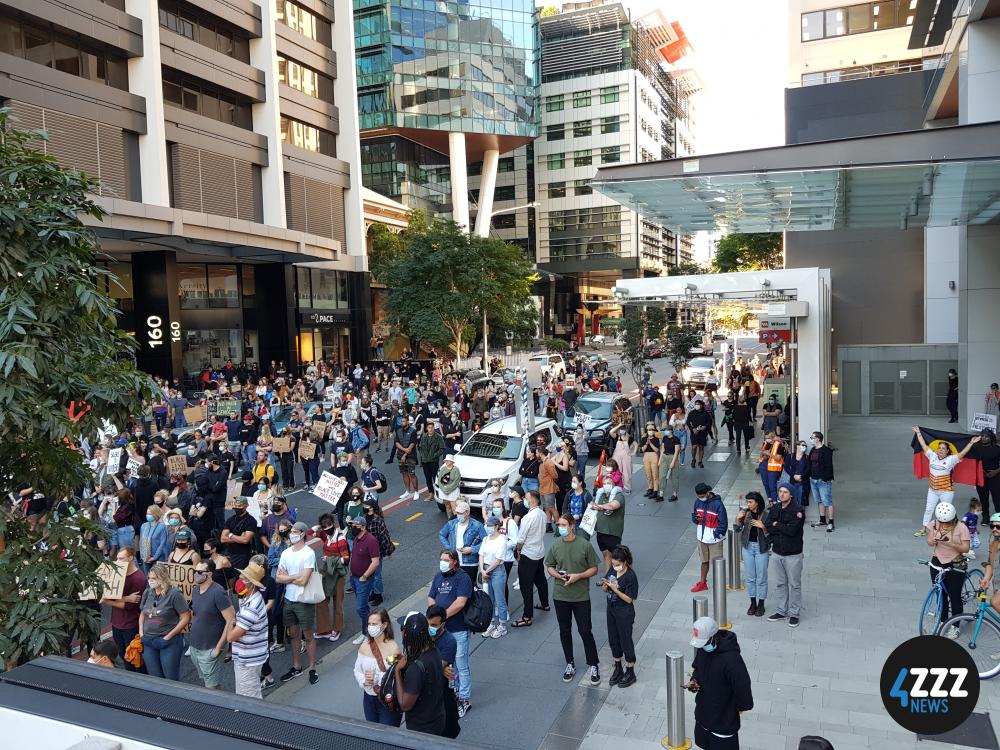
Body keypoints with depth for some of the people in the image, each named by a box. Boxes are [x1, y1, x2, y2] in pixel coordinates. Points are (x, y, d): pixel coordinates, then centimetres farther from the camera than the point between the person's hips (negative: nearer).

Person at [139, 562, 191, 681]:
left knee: (171, 678, 5)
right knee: (154, 679, 15)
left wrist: (168, 637, -15)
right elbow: (142, 614, 18)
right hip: (149, 642, 5)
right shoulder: (147, 593, 4)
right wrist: (141, 633, 4)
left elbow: (185, 618, -14)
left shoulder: (174, 594, -13)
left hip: (169, 643, -5)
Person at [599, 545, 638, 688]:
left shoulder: (630, 576, -22)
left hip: (624, 613, -7)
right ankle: (618, 669, 35)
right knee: (613, 640, 17)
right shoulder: (612, 570, -3)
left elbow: (629, 599, -20)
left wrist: (614, 588, -29)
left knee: (625, 641, 6)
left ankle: (630, 672, 24)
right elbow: (605, 590, 7)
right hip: (611, 610, 7)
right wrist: (605, 585, -16)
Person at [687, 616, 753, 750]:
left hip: (724, 719, -7)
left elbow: (743, 687, -25)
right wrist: (694, 680, -7)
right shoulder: (703, 648, -6)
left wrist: (740, 707, -10)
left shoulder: (731, 658, -30)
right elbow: (697, 667, 12)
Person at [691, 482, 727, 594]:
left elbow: (723, 523, -14)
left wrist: (717, 534, -17)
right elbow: (695, 520, 11)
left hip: (714, 540, -6)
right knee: (704, 561, 20)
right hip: (702, 538, 6)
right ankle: (702, 583, 34)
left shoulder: (717, 504, -19)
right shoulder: (698, 502, 0)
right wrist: (695, 518, -12)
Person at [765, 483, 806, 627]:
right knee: (779, 583, 14)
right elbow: (767, 526, -4)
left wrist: (777, 525, -10)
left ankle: (794, 614, 17)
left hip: (793, 554, -5)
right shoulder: (774, 509, 5)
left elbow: (792, 530, -23)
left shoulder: (798, 510, -13)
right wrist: (784, 528, -14)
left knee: (794, 584, 6)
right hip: (776, 552, 5)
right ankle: (781, 611, 26)